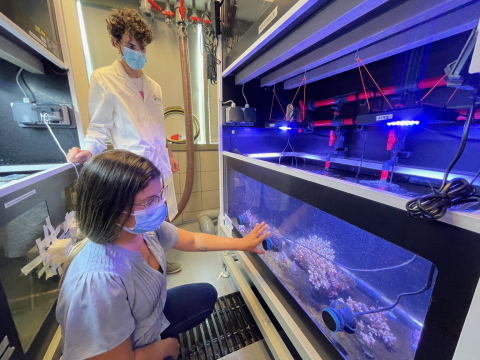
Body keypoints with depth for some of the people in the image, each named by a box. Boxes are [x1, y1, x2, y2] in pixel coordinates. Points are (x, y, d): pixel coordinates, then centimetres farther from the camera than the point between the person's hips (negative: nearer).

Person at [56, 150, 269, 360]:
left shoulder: (145, 228, -19)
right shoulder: (96, 281, -39)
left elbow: (194, 241, -5)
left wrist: (241, 244, -3)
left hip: (153, 313, 6)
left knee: (206, 294, 14)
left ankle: (158, 336, 21)